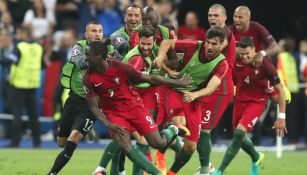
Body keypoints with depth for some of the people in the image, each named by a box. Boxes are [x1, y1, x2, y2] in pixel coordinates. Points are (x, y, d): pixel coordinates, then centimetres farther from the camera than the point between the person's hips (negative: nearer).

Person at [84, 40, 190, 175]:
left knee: (158, 143, -6)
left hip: (133, 106, -1)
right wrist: (108, 124, -21)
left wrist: (178, 83, -3)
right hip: (113, 112, 1)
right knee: (125, 146, -21)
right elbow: (93, 106, -5)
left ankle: (172, 131, 30)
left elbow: (149, 79, -9)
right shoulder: (89, 79, -12)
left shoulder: (119, 67, -18)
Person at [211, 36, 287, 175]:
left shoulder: (264, 64, -22)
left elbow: (279, 90, -15)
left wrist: (281, 117, -15)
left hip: (257, 102, -5)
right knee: (239, 136, 13)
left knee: (239, 133, -22)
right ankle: (256, 158, 45)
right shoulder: (236, 61, -12)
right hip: (240, 100, 5)